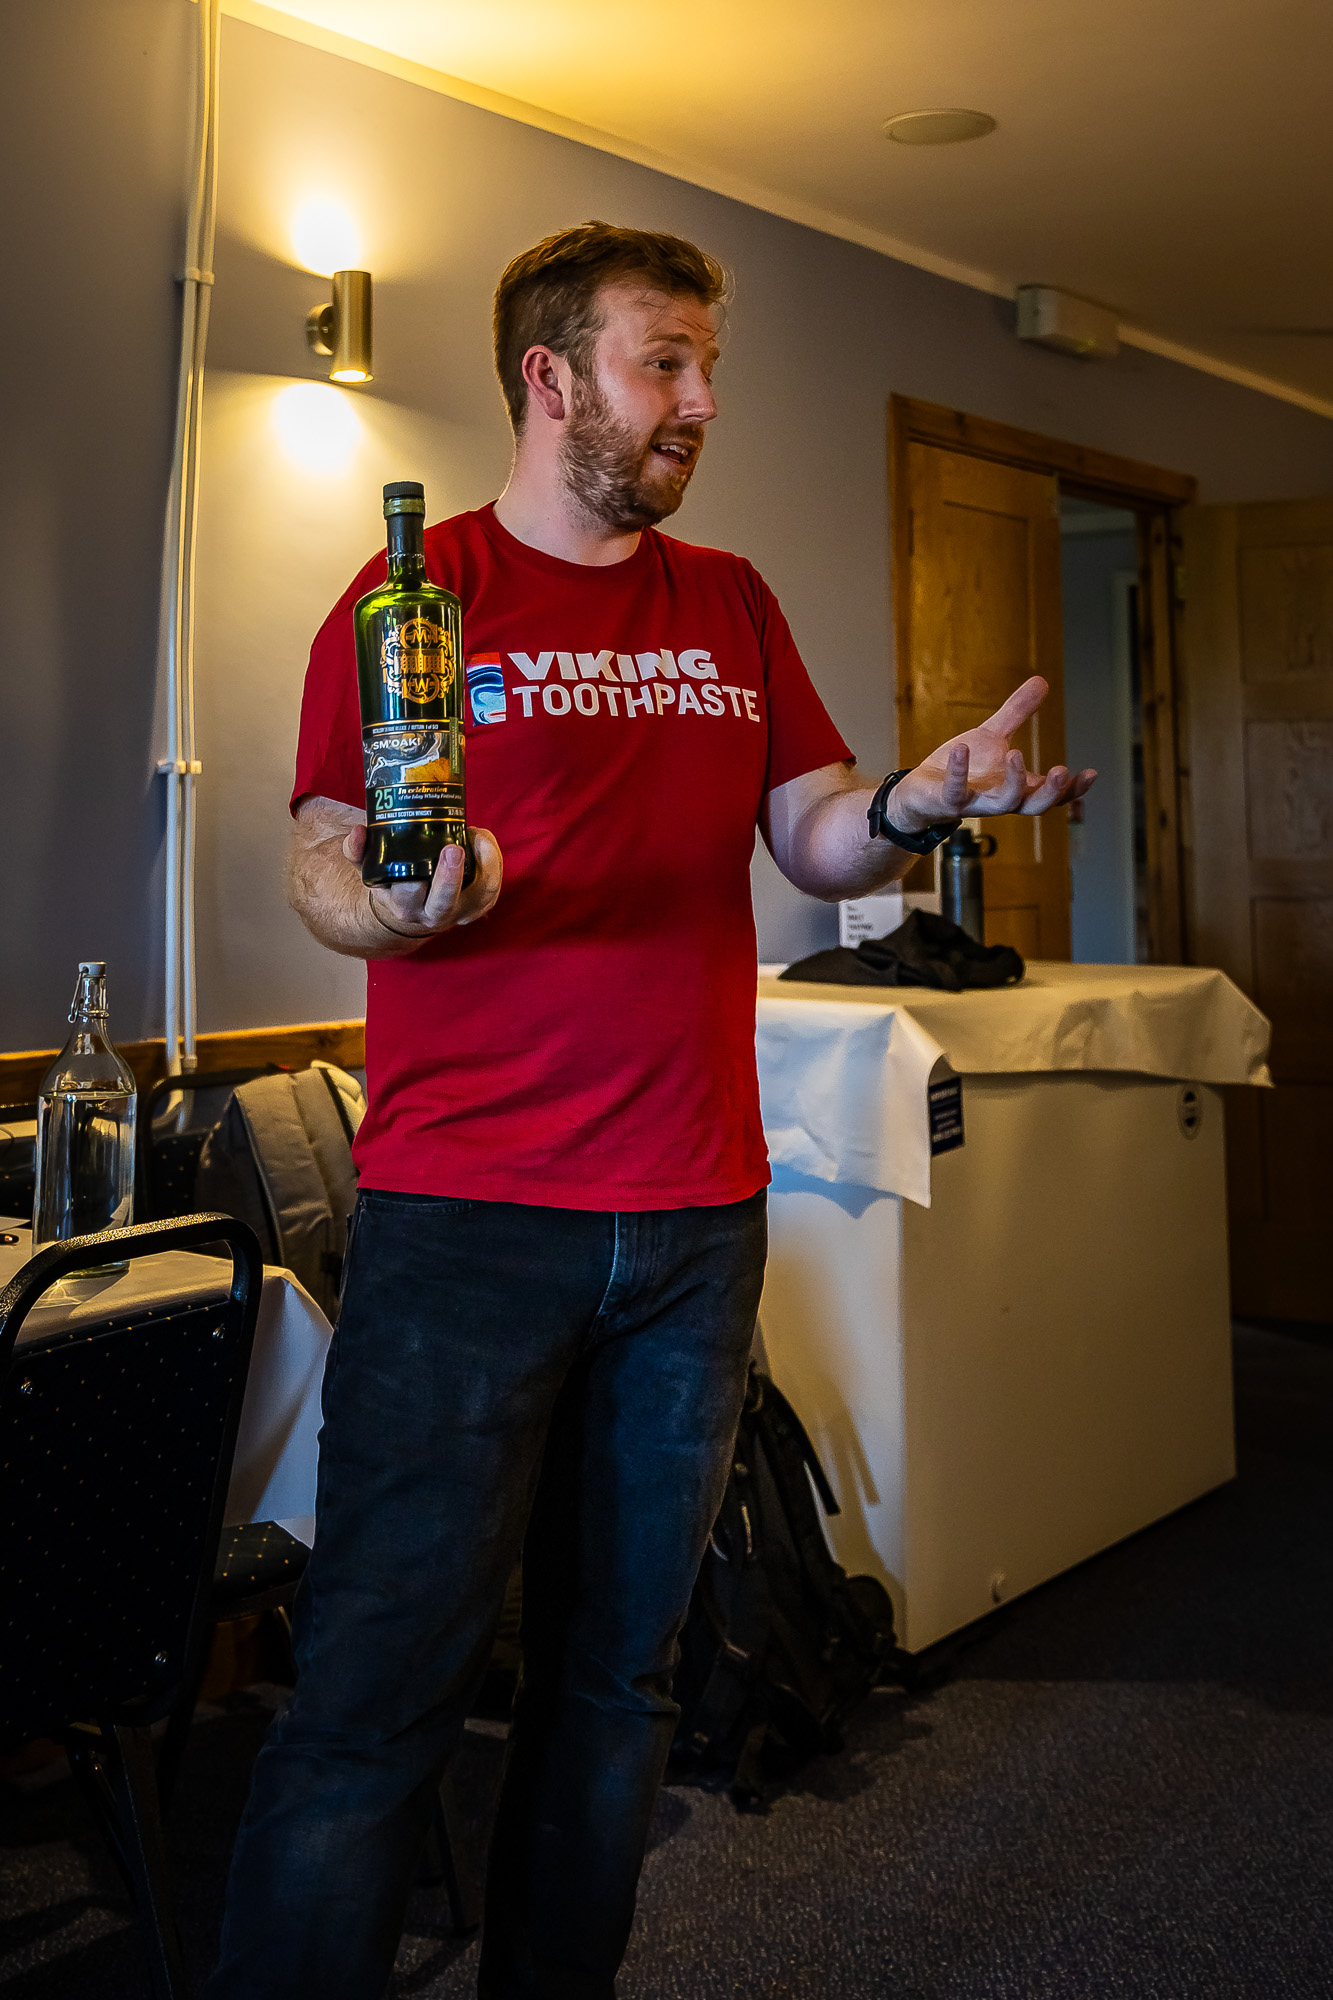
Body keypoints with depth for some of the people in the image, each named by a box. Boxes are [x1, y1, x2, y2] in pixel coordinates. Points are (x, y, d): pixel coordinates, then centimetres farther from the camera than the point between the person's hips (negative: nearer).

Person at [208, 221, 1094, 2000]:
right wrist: (393, 904, -25)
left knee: (621, 1671, 14)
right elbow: (320, 867, -2)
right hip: (467, 1220, -4)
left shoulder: (734, 608, 15)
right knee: (384, 1686, -4)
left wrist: (908, 805, -10)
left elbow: (815, 848, 12)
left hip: (697, 1219, 5)